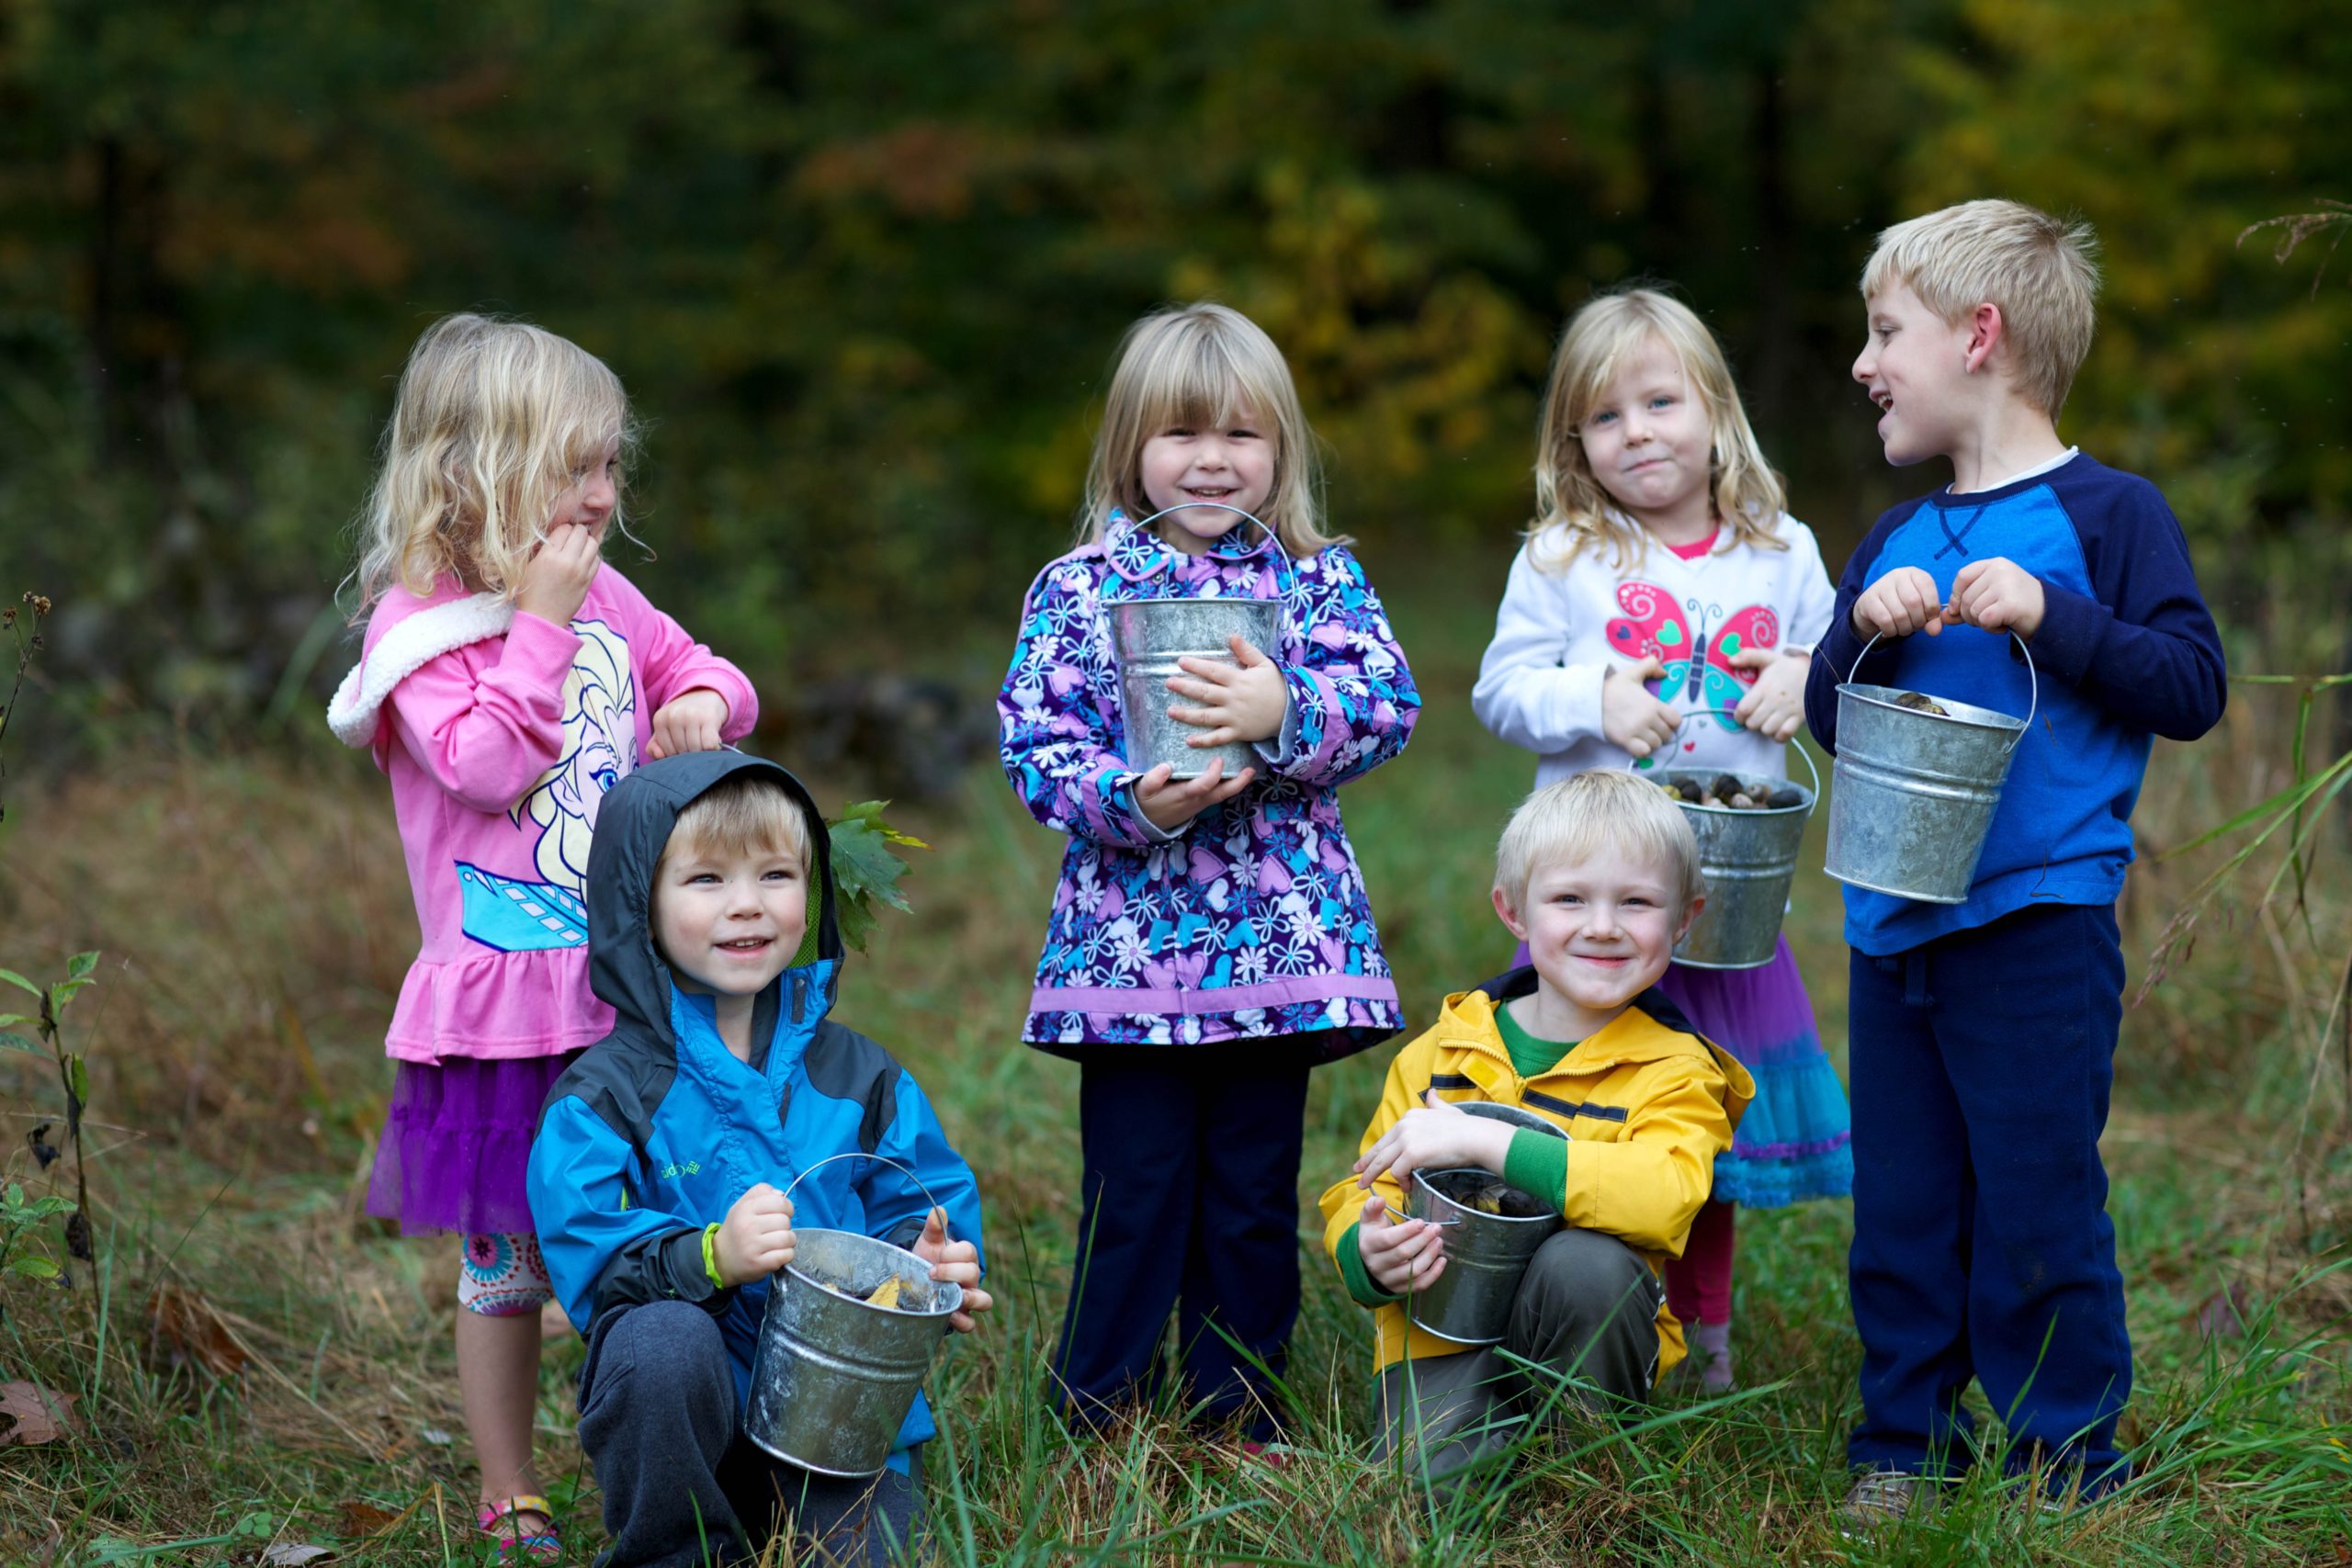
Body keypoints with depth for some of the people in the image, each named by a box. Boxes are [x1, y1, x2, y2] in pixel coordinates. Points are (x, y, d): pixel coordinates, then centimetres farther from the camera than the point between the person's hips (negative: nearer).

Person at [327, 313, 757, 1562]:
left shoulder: (604, 596, 9)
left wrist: (702, 700, 1)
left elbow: (688, 666, 23)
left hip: (631, 987, 6)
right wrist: (538, 625, -20)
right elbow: (489, 765, -21)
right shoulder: (418, 619, -10)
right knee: (506, 1260, 5)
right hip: (504, 1001, -5)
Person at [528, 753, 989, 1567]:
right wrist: (710, 1256, -33)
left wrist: (929, 1259, -14)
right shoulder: (603, 1095, -6)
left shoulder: (858, 1076, 7)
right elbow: (585, 1254, -16)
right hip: (681, 1407, -3)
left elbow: (917, 1201, 10)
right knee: (663, 1339, -35)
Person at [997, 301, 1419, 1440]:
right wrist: (1128, 799, -20)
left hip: (1279, 942, 2)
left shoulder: (1320, 577, 8)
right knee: (1134, 1199, 0)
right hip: (1129, 945, -2)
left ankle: (1243, 1430, 20)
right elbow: (1033, 738, -2)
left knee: (1255, 1206, 9)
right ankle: (1099, 1434, 10)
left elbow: (1387, 700, -6)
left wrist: (1285, 713, -25)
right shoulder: (1078, 588, 4)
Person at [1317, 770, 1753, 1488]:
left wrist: (1486, 1142, -31)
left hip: (1584, 1346, -1)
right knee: (1433, 1483, -27)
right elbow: (1357, 1198, 10)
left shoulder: (1673, 1071, -5)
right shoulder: (1441, 1053, 6)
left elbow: (1666, 1195, -27)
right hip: (1444, 1336, 1)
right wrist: (1371, 1255, -16)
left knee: (1584, 1261, -34)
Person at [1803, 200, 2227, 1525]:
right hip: (1893, 927, 6)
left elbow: (2193, 689, -9)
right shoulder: (1896, 542, 14)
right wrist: (1867, 632, -5)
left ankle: (2072, 1463, 9)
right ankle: (1905, 1444, 21)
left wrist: (2050, 618, -19)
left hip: (2038, 930, -6)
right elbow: (1830, 722, 15)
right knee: (1901, 1204, 10)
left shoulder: (2107, 515, -4)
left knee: (2036, 1205, -2)